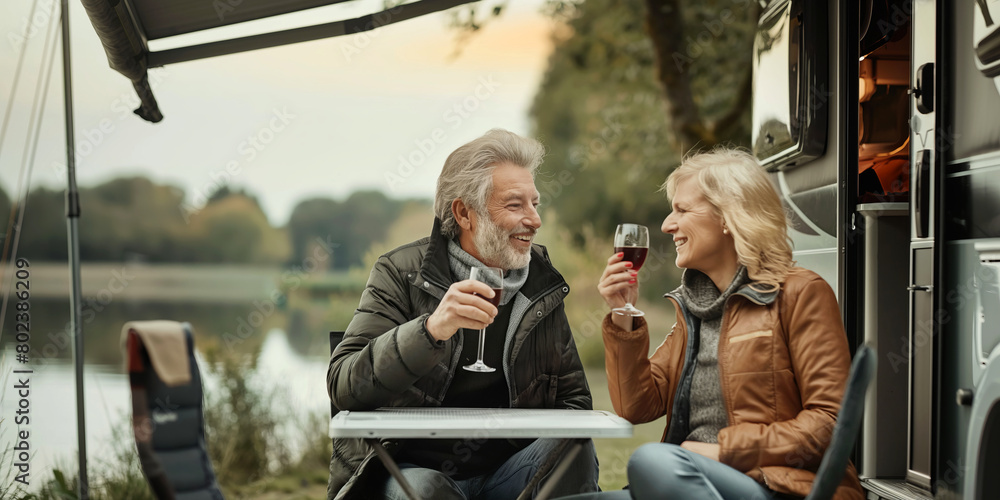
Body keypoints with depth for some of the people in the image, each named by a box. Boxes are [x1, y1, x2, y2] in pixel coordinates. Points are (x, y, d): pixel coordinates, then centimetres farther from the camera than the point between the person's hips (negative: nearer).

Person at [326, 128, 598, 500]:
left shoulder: (542, 283, 8)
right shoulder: (401, 273, -5)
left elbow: (573, 395, 15)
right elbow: (343, 386, -17)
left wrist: (563, 447, -9)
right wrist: (431, 329, -33)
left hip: (506, 466, 4)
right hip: (415, 466, -4)